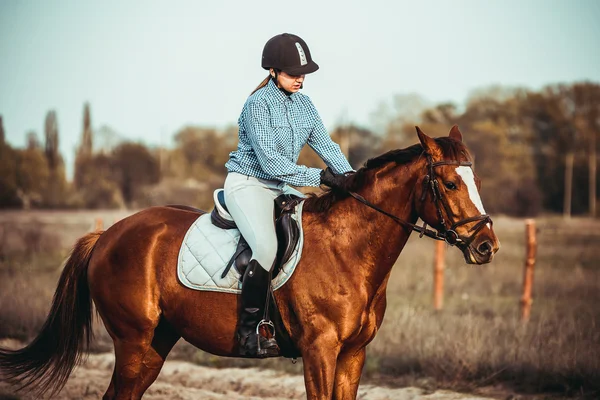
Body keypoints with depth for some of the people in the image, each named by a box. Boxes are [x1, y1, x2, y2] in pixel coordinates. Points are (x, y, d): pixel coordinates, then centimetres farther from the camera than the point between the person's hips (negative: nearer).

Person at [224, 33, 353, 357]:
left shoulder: (303, 105, 9)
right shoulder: (259, 104, -14)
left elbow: (326, 146, 8)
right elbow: (269, 161, -21)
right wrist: (320, 177, -24)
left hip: (281, 187, 8)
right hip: (247, 184, -8)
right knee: (267, 247, -31)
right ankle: (248, 333, -23)